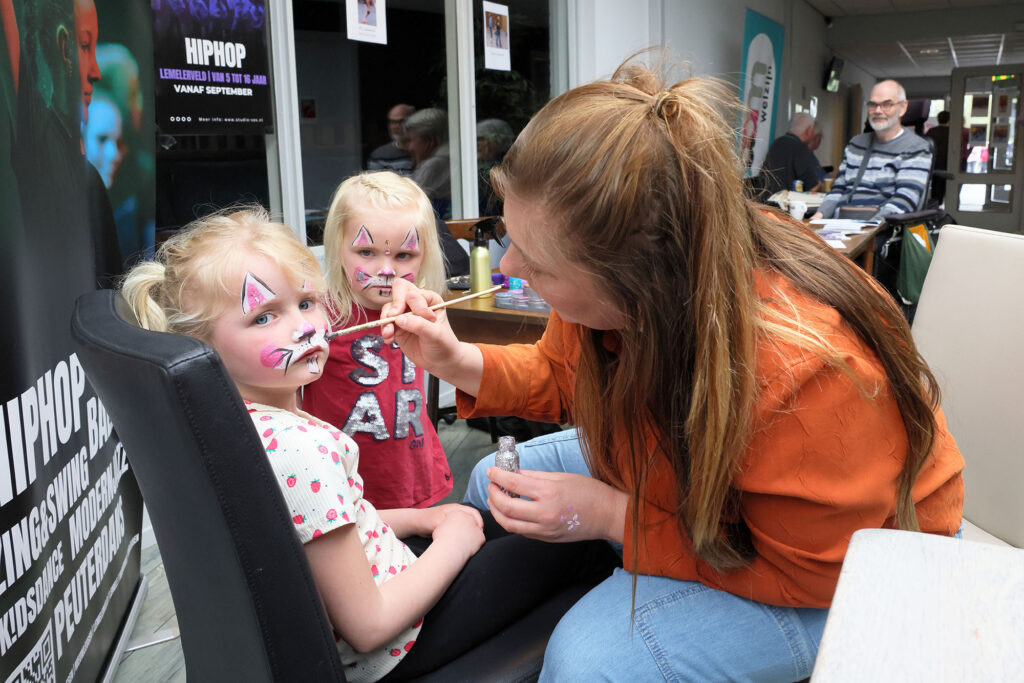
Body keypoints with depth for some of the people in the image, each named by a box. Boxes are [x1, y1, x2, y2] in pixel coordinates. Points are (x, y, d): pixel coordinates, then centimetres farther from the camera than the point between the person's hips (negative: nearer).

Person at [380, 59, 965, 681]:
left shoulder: (804, 369, -41)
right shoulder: (604, 277, -21)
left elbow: (805, 573, -26)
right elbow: (561, 376, 0)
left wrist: (611, 517, -30)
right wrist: (458, 362, -17)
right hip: (690, 466, 7)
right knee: (493, 484, 5)